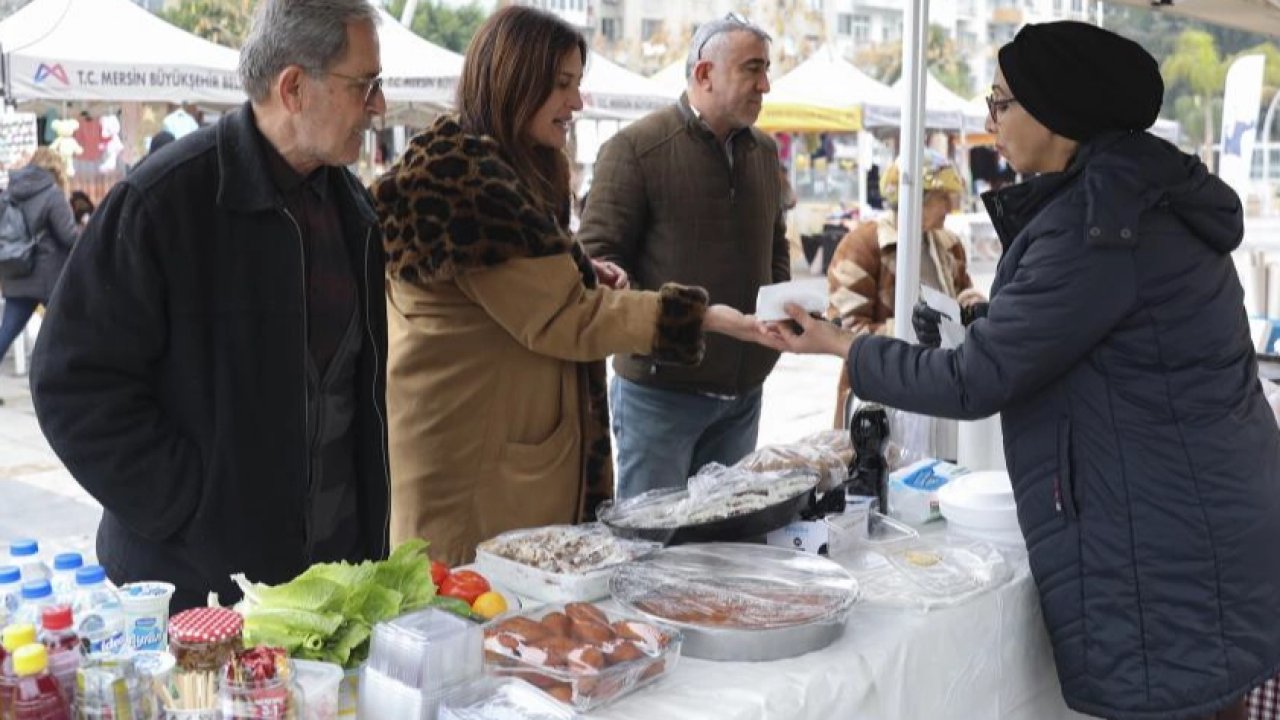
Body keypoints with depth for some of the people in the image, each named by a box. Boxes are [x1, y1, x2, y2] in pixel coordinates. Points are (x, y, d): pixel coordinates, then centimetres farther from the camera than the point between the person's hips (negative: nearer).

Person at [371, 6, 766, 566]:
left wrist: (579, 273, 7)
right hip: (476, 454, -10)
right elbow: (561, 320, -22)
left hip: (517, 440, 10)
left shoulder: (508, 170, 14)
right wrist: (703, 316, -21)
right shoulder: (467, 179, -19)